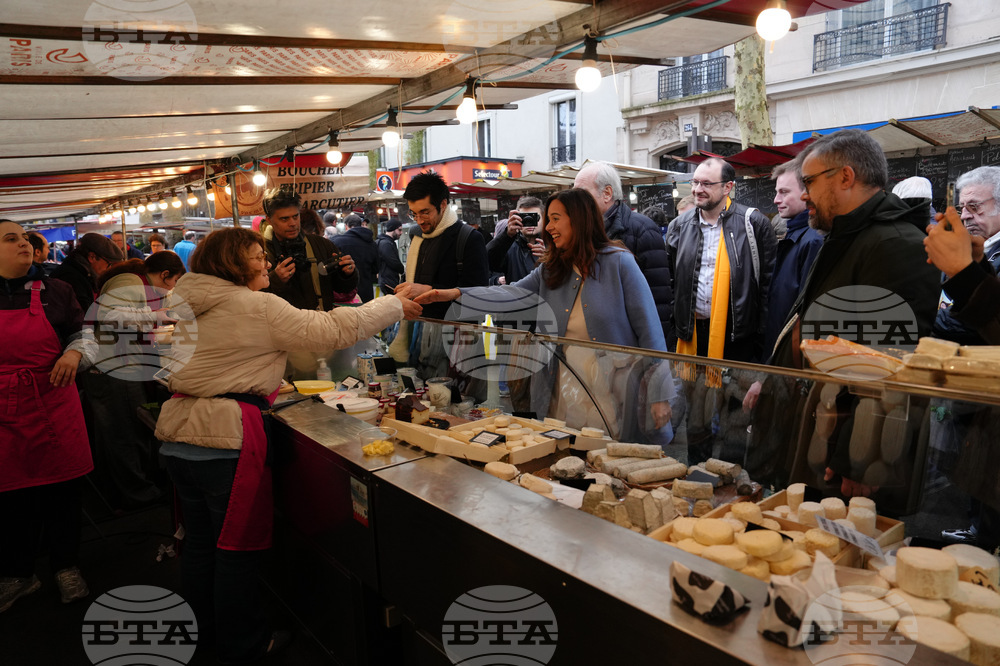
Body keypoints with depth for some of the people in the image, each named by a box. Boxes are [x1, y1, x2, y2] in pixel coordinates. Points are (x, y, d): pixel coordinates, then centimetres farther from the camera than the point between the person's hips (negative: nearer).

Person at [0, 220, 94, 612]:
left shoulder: (55, 291, 3)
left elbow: (82, 332, 11)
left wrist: (74, 352, -9)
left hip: (55, 405, 0)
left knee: (63, 491, 8)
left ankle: (67, 567, 27)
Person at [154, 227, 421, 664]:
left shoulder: (190, 305, 13)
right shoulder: (258, 307, -13)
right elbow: (331, 331, -15)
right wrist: (393, 306, -6)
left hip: (177, 431, 9)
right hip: (223, 435, -9)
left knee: (200, 538, 21)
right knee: (239, 545, 6)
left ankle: (205, 625, 38)